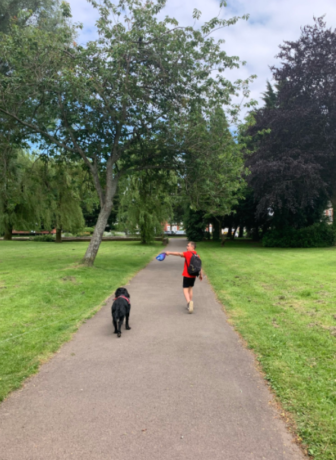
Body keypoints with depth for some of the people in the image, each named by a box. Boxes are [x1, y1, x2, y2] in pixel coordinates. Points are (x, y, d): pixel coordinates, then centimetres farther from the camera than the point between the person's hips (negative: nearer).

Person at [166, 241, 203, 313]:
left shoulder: (187, 253, -12)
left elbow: (179, 254, -25)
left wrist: (170, 253, -25)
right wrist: (201, 275, 17)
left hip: (187, 275, -6)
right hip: (193, 275, 6)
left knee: (185, 289, -3)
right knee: (190, 288, 19)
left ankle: (189, 302, -28)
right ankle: (190, 305, 23)